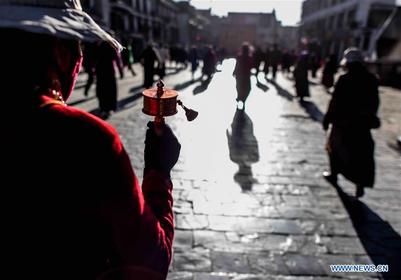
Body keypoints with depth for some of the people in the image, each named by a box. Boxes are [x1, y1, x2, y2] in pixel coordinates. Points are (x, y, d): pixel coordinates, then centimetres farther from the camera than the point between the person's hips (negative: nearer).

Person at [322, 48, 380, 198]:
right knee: (362, 153, 6)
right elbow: (375, 103, 8)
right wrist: (370, 117, 18)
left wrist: (327, 119, -6)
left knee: (335, 146, 17)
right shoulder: (372, 79, 3)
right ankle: (361, 184, 2)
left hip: (344, 121, -4)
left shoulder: (344, 80, -14)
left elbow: (335, 102, -14)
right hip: (363, 122, 4)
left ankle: (334, 174, 31)